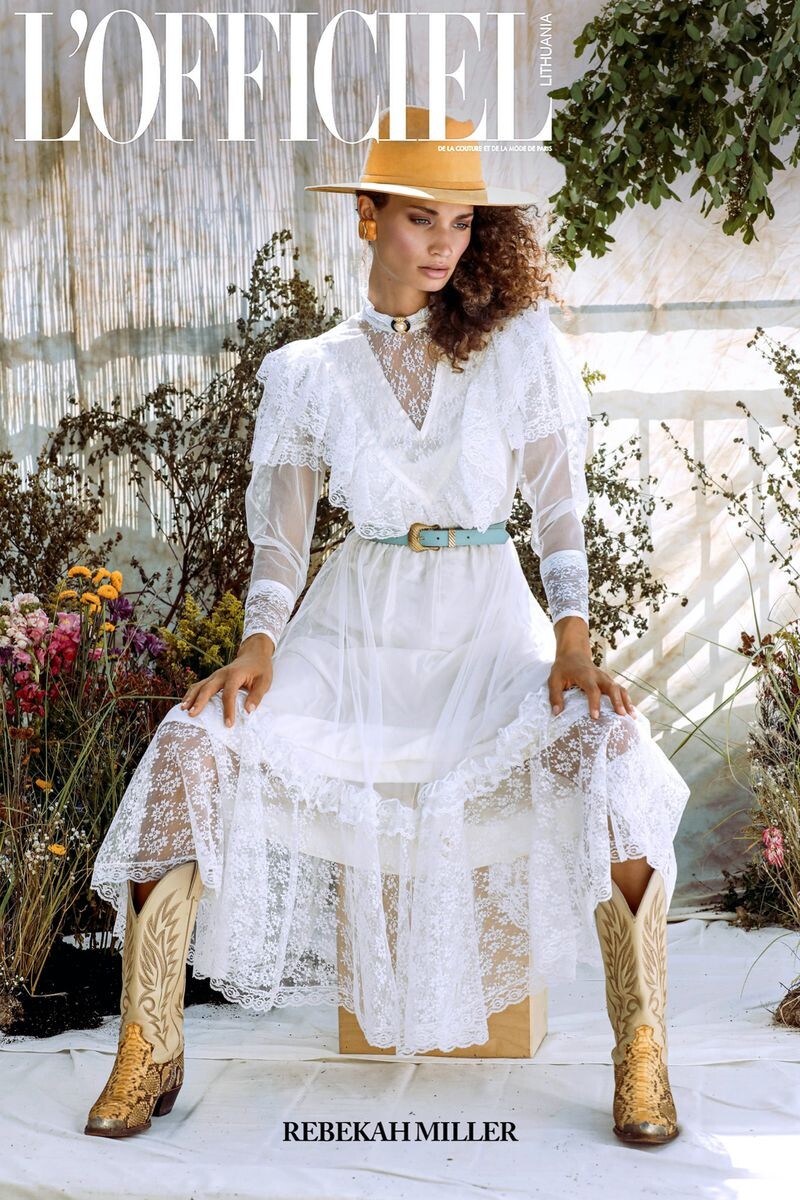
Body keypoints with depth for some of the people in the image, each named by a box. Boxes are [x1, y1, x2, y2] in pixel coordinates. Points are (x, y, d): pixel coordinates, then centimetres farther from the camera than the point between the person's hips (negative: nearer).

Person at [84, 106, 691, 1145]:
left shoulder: (521, 344, 3)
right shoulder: (310, 370, 6)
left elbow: (560, 509, 1)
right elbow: (280, 533, 5)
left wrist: (573, 641, -14)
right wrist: (258, 645, -13)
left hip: (489, 623, -1)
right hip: (357, 622, 1)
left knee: (610, 750, -32)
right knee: (195, 747, -23)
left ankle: (643, 1055, -17)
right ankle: (150, 1051, -11)